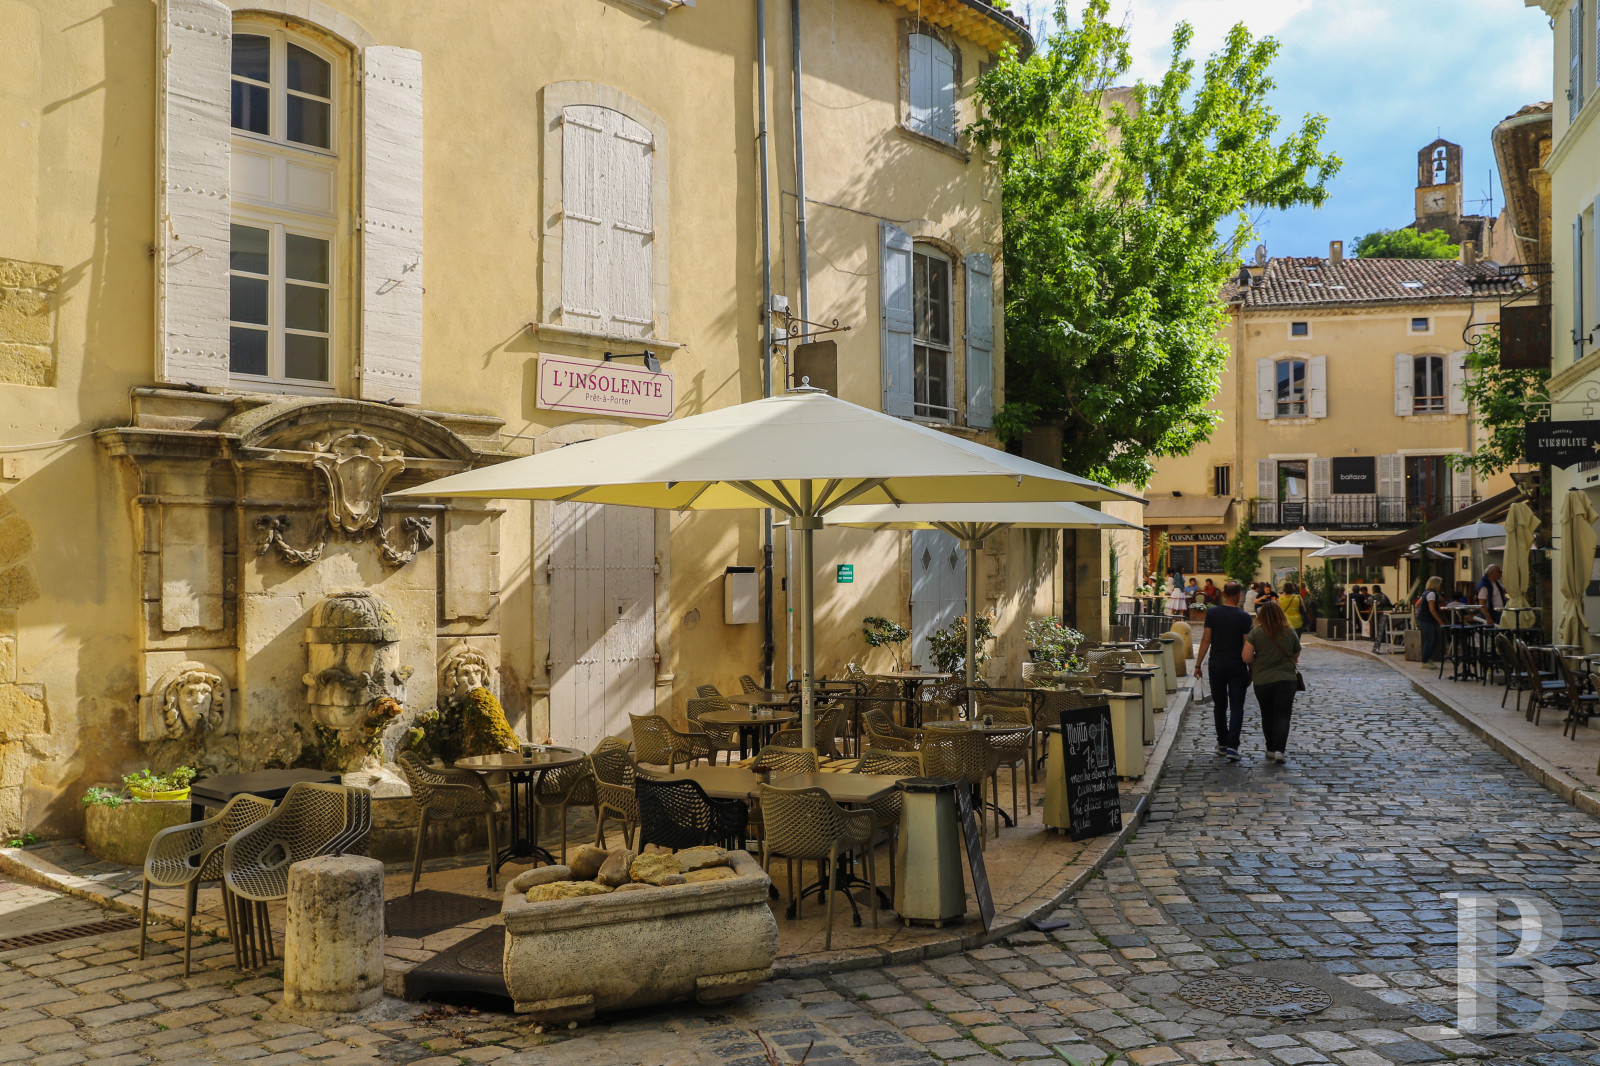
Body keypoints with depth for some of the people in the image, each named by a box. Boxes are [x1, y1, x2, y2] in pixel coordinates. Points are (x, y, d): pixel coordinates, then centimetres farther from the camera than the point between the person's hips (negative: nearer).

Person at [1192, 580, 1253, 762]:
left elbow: (1206, 640, -4)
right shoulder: (1244, 617, -6)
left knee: (1219, 706, 14)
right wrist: (1251, 671, 5)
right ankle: (1232, 746, -13)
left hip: (1216, 665, 2)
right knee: (1236, 707, -1)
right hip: (1237, 667, -2)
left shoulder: (1212, 613, -3)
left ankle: (1222, 744, 22)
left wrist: (1198, 665, 1)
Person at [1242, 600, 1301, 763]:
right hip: (1286, 679, 0)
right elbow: (1296, 655, 11)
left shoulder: (1255, 633, -8)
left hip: (1262, 681, 0)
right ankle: (1279, 750, -12)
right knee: (1282, 716, 0)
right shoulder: (1290, 633, -2)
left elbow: (1247, 657, -11)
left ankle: (1270, 749, 21)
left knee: (1267, 716, 14)